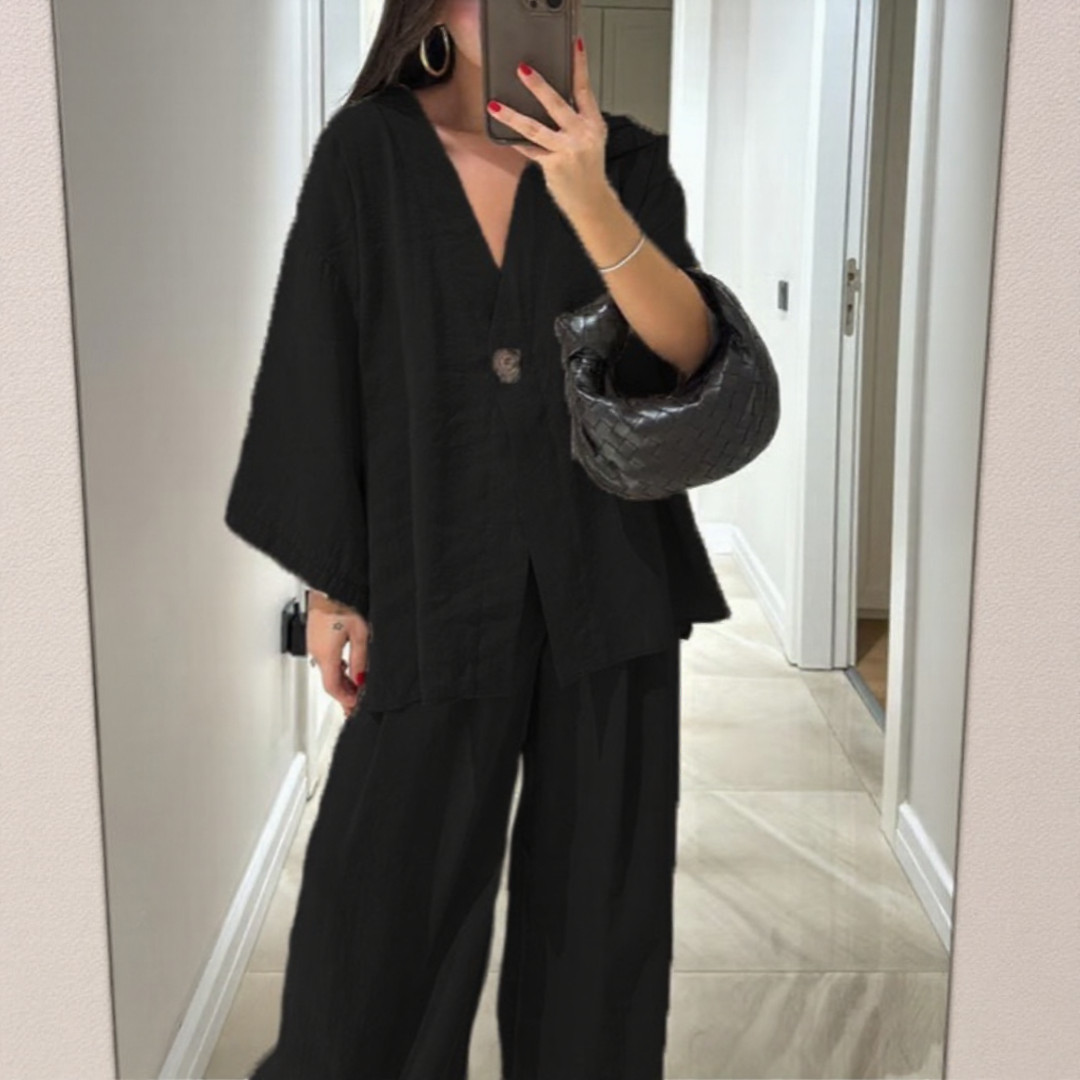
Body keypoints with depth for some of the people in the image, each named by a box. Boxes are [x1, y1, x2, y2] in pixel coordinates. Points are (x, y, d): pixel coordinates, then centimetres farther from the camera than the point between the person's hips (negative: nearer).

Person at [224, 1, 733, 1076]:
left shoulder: (627, 158, 1)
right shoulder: (366, 152, -2)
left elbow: (691, 350, -9)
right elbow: (319, 376, -1)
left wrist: (589, 198, -23)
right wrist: (330, 586, -1)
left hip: (608, 574, 2)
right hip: (437, 574, -1)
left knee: (597, 886, 12)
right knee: (387, 891, 3)